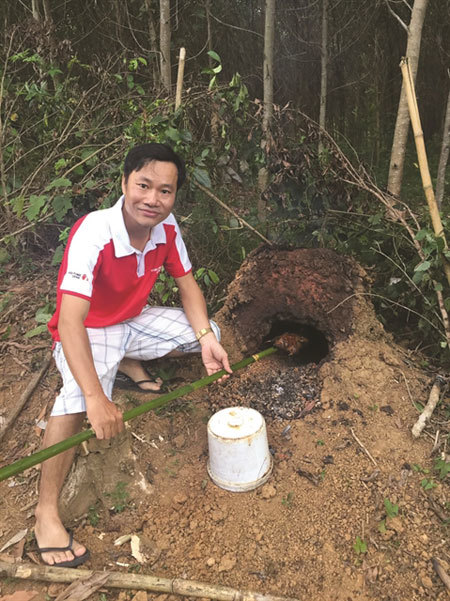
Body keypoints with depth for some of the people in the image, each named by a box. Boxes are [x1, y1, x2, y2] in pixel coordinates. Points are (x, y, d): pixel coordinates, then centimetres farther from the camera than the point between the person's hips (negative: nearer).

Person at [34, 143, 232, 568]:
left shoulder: (167, 228, -14)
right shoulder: (93, 234, -34)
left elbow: (186, 284, -1)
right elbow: (71, 321, -41)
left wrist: (206, 338, -17)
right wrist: (96, 399, -48)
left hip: (134, 321, 6)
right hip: (86, 331, -6)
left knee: (208, 335, -3)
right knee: (79, 399, -34)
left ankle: (128, 363, 17)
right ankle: (46, 513, -15)